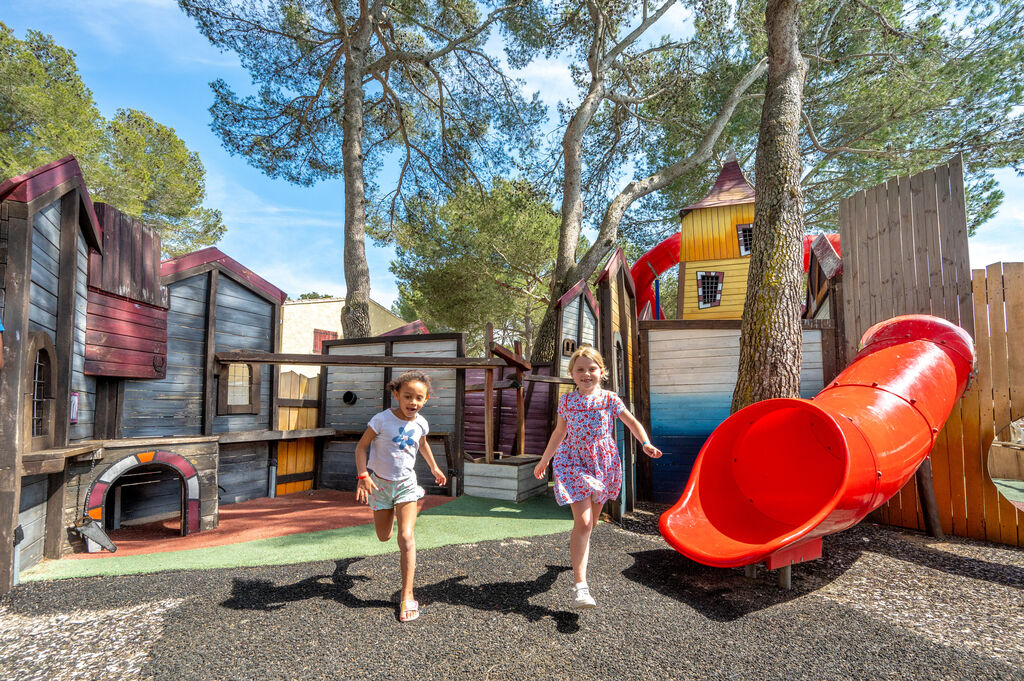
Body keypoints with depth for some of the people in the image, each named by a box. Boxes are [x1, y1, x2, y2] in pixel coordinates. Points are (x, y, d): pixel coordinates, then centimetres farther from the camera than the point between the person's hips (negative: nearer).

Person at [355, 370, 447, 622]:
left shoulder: (420, 423, -7)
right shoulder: (382, 420, -20)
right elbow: (361, 446, -12)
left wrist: (434, 468, 22)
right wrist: (363, 475, -24)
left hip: (405, 483, 1)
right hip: (380, 483, -1)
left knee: (406, 537, -12)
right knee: (383, 536, 15)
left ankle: (407, 596, -5)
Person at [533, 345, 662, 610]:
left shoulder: (609, 399, -2)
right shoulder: (567, 401, 0)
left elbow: (632, 422, 4)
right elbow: (559, 432, 10)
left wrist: (645, 443, -13)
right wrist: (544, 460, 16)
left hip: (603, 463, 2)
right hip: (574, 463, -2)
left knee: (591, 520, 16)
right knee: (583, 521, -14)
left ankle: (577, 544, 51)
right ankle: (580, 585, -13)